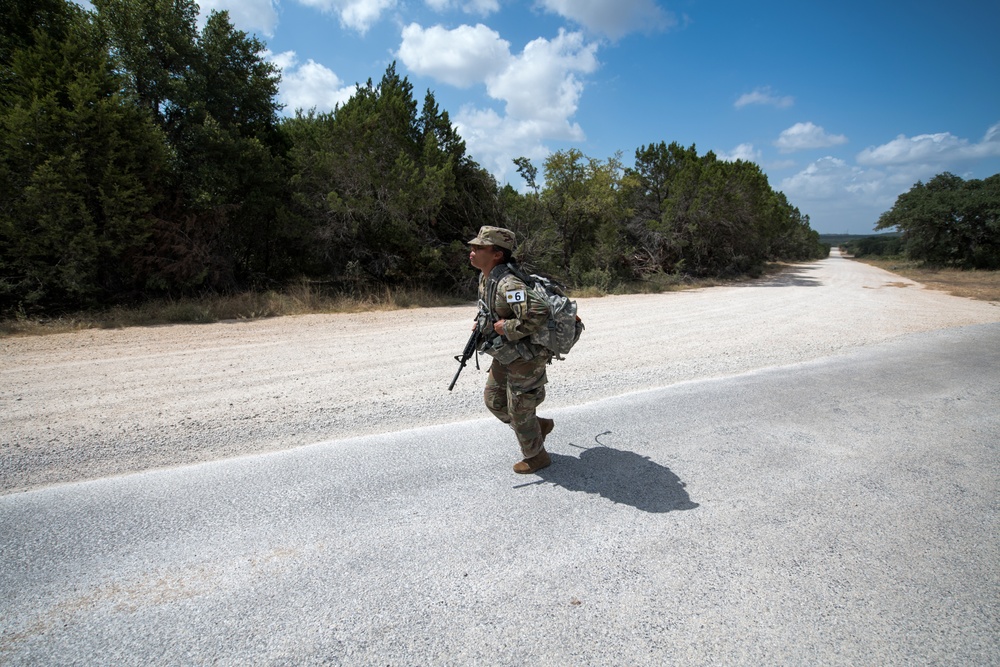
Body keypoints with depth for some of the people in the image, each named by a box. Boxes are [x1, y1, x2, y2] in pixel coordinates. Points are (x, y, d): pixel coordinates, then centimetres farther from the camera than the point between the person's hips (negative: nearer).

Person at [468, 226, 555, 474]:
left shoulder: (507, 284, -30)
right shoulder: (485, 278, 1)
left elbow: (538, 313, -43)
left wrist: (507, 328, -31)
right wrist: (482, 323, 8)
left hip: (524, 358, -9)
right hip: (503, 356, 10)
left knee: (519, 410, 6)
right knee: (493, 400, 20)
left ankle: (536, 456, 31)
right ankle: (538, 426, 39)